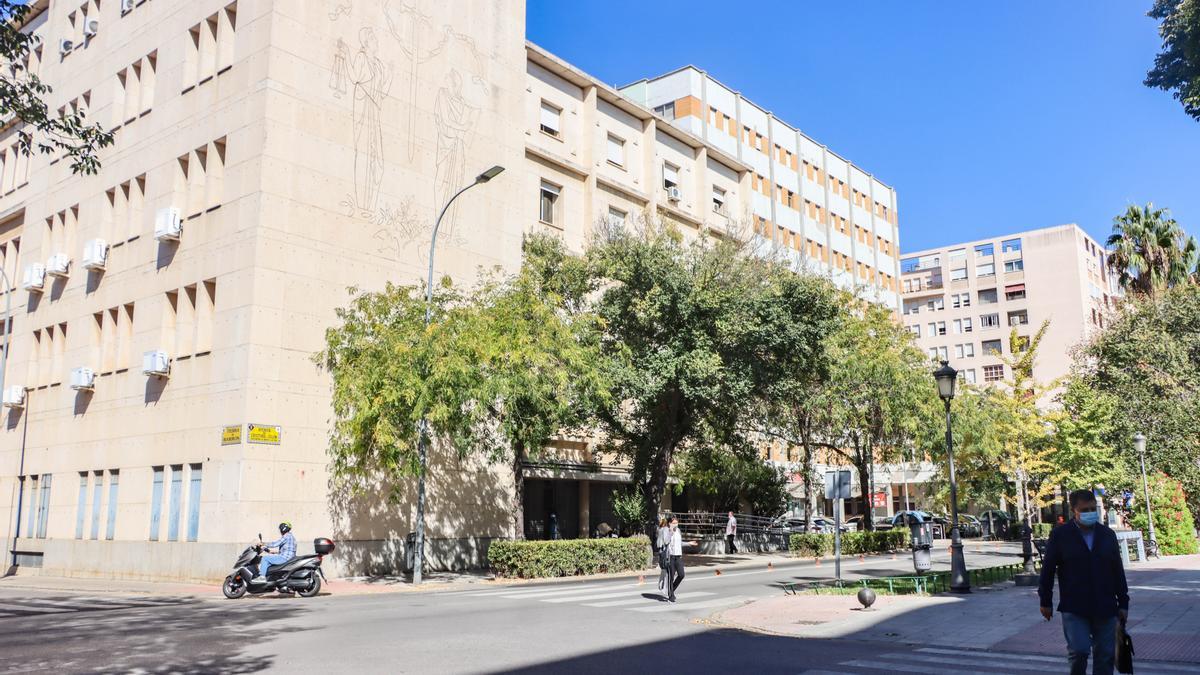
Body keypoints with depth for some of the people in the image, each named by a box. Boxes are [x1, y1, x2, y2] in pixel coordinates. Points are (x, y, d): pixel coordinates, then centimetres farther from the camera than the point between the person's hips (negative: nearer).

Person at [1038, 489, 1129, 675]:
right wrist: (1046, 601, 1)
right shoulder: (1060, 535, -4)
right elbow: (1048, 569, 0)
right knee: (1079, 651, -11)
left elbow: (1118, 571, 11)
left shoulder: (1108, 534, 7)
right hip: (1074, 609, -3)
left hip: (1105, 608, 3)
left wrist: (1123, 603, 10)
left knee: (1105, 655, 7)